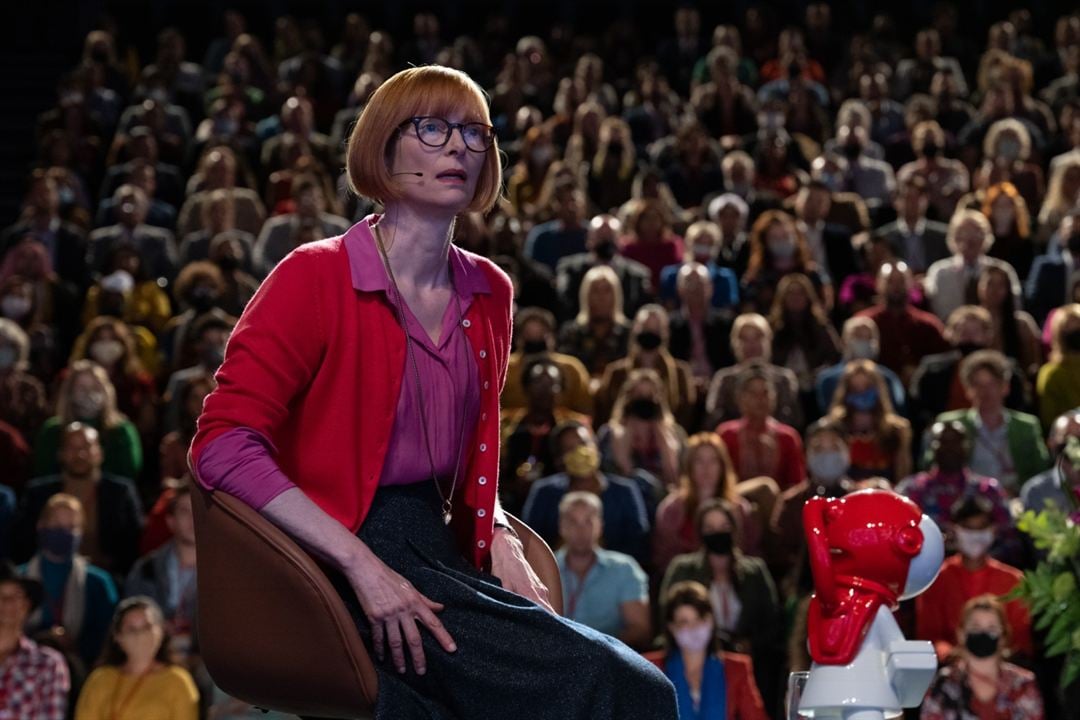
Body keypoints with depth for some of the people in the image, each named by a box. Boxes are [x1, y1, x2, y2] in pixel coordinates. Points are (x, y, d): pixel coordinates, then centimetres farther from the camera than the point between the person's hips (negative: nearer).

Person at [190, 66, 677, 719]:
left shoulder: (487, 292, 15)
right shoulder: (316, 277, -5)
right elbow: (223, 444, -14)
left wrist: (500, 542, 6)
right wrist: (362, 564, -21)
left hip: (443, 549, 7)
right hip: (343, 572, -6)